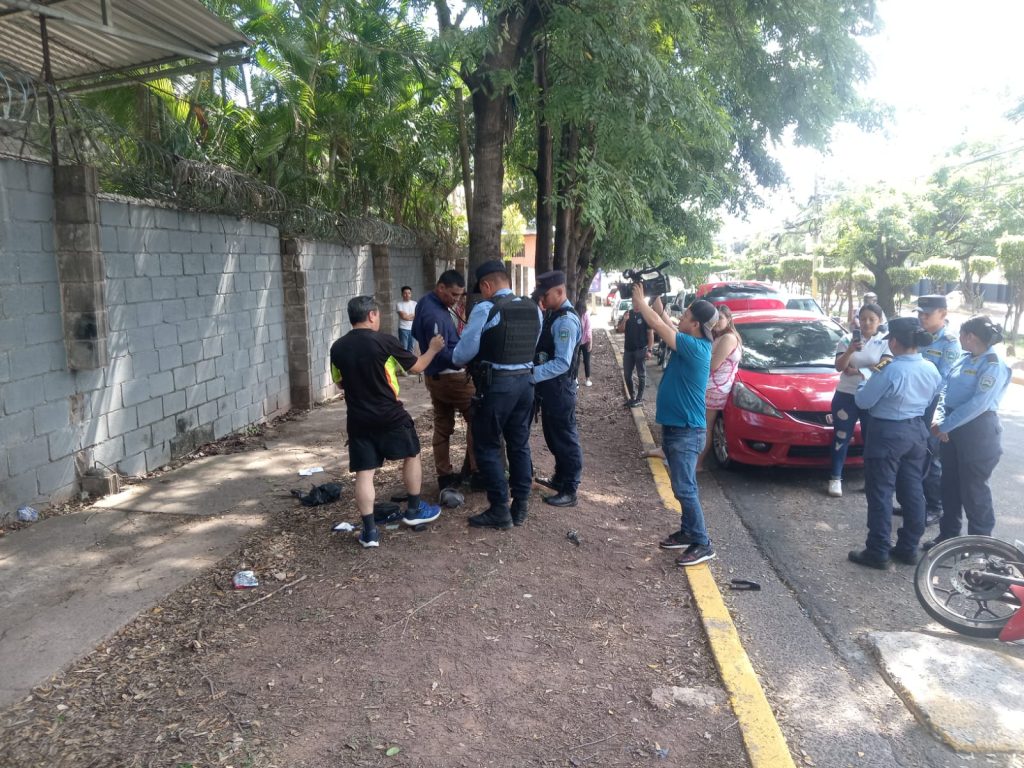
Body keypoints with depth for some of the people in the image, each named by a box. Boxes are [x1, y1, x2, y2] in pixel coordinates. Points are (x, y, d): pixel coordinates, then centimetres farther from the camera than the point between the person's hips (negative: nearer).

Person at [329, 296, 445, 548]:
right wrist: (433, 348, 16)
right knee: (412, 456, 19)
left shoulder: (338, 347, 1)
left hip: (358, 419, 3)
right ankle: (414, 510, 28)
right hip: (390, 415, -3)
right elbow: (416, 367, -1)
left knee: (364, 473, 5)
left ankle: (369, 530, 6)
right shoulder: (385, 341, -12)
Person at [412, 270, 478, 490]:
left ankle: (445, 475, 18)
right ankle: (473, 471, 8)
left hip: (434, 376, 10)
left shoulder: (425, 304, 6)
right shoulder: (435, 315, -25)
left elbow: (416, 333, 19)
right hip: (450, 377, -10)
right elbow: (441, 353, -28)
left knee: (442, 426, 12)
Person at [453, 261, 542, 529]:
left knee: (487, 446, 6)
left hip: (496, 384, -6)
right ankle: (520, 506, 23)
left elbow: (464, 351, -13)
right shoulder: (533, 308, 6)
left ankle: (500, 510, 9)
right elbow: (531, 347, 8)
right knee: (519, 444, 15)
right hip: (526, 380, 7)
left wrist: (455, 358, 9)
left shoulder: (485, 309, -13)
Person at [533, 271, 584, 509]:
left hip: (560, 390, -9)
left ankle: (569, 491, 15)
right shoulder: (551, 315, 9)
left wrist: (533, 373, -30)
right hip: (549, 387, 9)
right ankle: (560, 478, 39)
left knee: (565, 439, 3)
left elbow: (562, 364, -27)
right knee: (553, 436, 21)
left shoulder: (566, 321, -21)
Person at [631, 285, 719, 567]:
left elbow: (660, 327, -18)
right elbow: (669, 329, 23)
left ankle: (702, 544, 2)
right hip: (676, 426, 10)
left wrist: (641, 303, -4)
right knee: (685, 486, 18)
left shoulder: (695, 347, -21)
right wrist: (659, 309, 12)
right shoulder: (691, 343, 5)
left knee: (684, 489, -6)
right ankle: (688, 532, 30)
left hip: (686, 431, -10)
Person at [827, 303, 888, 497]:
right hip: (846, 396, 1)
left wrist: (858, 371, -12)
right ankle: (836, 479, 9)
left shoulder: (886, 342, 1)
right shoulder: (847, 340, 4)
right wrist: (850, 350, -23)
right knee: (841, 437, 4)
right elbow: (839, 367, -7)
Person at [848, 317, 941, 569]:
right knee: (912, 491, 15)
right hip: (917, 431, 8)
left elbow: (863, 402, -13)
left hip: (888, 434, -7)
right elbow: (930, 401, 15)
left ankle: (878, 552, 7)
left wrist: (872, 378, 5)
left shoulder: (890, 371, -21)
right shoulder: (931, 370, 1)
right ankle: (909, 548, 25)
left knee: (880, 493, 1)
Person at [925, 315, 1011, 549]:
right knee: (949, 484, 14)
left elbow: (978, 404, -22)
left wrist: (944, 426, -19)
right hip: (954, 427, 8)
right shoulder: (965, 358, 8)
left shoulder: (994, 365, -16)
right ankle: (948, 535, 27)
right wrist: (942, 420, 2)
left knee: (973, 489, 2)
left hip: (978, 430, -8)